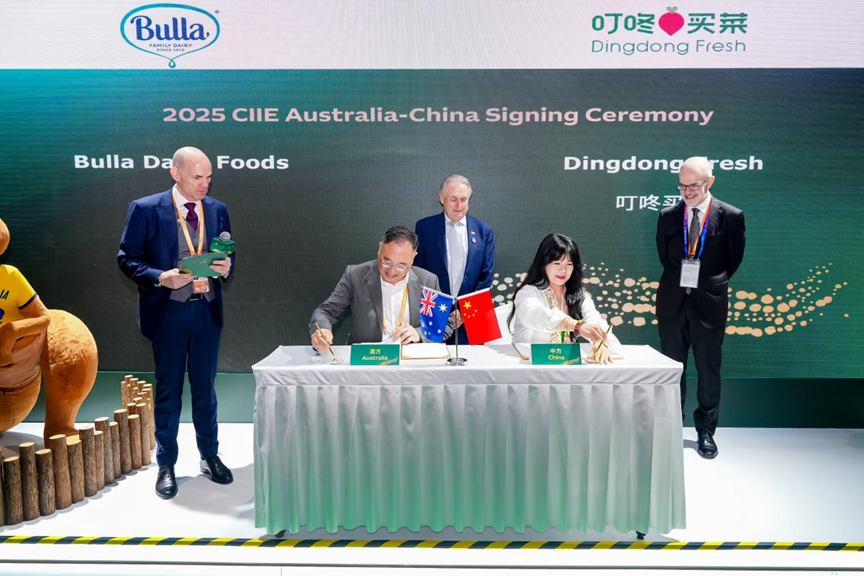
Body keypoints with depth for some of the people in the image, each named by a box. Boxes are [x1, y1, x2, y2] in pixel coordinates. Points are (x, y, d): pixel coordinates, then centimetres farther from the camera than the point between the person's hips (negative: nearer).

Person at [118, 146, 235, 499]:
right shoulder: (145, 209, -6)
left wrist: (225, 268, -9)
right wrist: (160, 278, -20)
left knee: (205, 387, 14)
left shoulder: (217, 210, 6)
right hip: (168, 312, -3)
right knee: (168, 391, 8)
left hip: (207, 311, 3)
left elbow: (226, 256, 14)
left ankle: (210, 456, 29)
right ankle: (166, 465, 23)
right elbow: (127, 258, -4)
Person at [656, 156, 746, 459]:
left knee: (708, 371, 7)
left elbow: (734, 260, 5)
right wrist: (681, 281, 8)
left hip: (709, 303, -2)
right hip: (673, 303, 2)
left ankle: (706, 431, 21)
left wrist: (710, 283, 5)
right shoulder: (668, 215, 4)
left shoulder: (730, 216, -2)